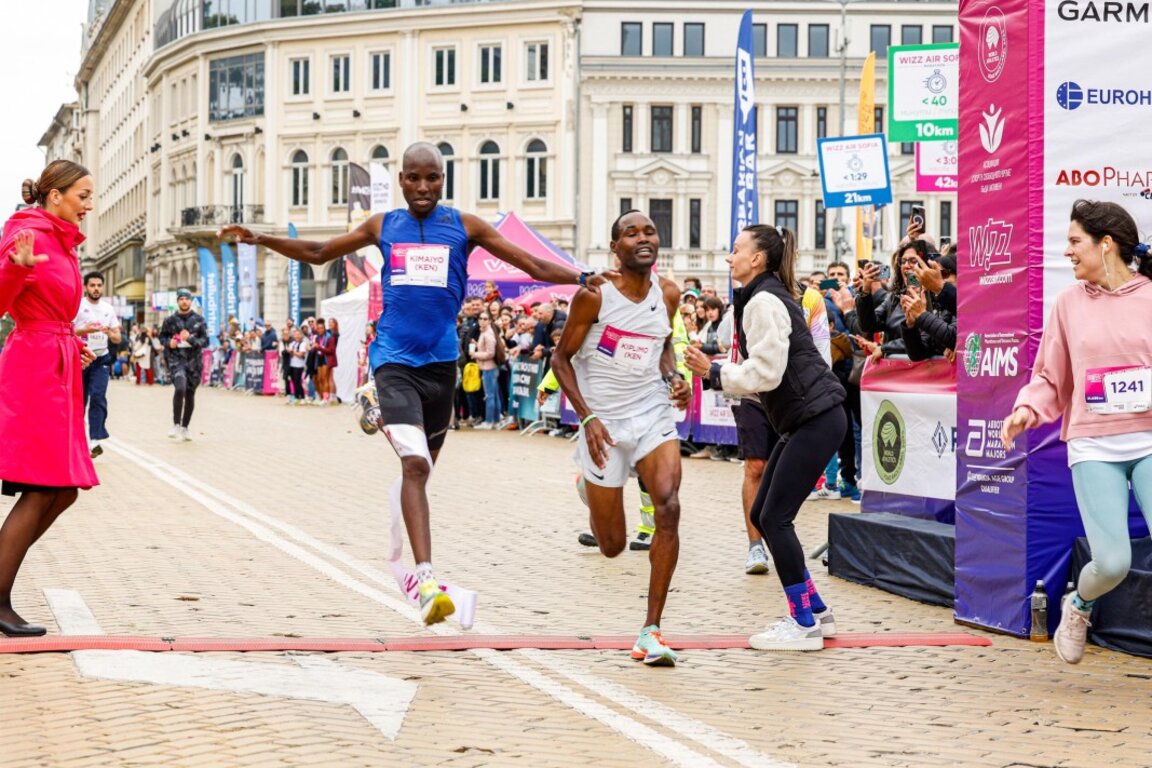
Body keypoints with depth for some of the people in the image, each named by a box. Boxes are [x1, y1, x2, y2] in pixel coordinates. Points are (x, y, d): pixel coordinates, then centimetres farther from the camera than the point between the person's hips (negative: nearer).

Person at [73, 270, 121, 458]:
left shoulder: (108, 309, 9)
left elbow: (117, 339, 11)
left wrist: (110, 333, -12)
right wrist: (85, 330, -26)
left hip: (101, 359, 2)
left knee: (98, 397, -15)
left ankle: (95, 440, -21)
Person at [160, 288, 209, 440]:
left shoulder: (199, 320, 3)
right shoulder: (170, 320, 4)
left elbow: (205, 341, 0)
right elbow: (162, 337, 16)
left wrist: (191, 339, -17)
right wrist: (169, 342, -6)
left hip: (194, 360, 2)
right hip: (176, 359, -2)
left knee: (190, 394, 8)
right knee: (180, 388, -23)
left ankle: (185, 427, 23)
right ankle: (176, 424, -12)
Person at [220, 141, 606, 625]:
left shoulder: (464, 227, 4)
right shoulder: (383, 226, 8)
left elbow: (533, 265, 3)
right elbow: (318, 254, 19)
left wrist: (586, 279, -10)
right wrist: (260, 240, 10)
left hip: (441, 362, 2)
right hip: (395, 360, -2)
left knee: (422, 467, 14)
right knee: (415, 464, -19)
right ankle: (426, 579, -29)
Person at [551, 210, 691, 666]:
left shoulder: (668, 294, 1)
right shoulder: (594, 295, -12)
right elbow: (562, 357, -5)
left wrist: (674, 378, 0)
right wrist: (587, 416, -14)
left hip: (654, 417, 3)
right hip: (605, 422, -3)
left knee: (669, 509, -24)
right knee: (611, 546, 7)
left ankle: (651, 631, -16)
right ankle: (591, 486, 48)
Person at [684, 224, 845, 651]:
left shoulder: (764, 301, -13)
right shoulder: (768, 296, 18)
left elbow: (765, 373, -19)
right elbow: (764, 373, 18)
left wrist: (714, 373, -10)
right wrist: (715, 373, 10)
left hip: (816, 419, -10)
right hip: (802, 421, 10)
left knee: (775, 518, -9)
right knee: (763, 515, 11)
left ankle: (804, 624, -3)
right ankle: (815, 611, 18)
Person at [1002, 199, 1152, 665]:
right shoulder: (1070, 302, 7)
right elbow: (1051, 376, 11)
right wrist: (1027, 409, -6)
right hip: (1093, 447, 1)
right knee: (1112, 562, -7)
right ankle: (1077, 606, 28)